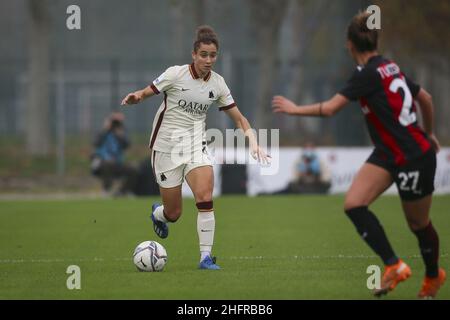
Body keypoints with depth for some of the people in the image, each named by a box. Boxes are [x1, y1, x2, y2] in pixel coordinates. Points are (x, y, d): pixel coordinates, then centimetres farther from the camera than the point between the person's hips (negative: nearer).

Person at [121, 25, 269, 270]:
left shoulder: (217, 84, 0)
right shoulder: (176, 74, -10)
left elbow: (239, 118, 7)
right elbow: (146, 93, -5)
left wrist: (253, 141, -9)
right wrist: (135, 97, -28)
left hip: (196, 145, 2)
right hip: (166, 146, -2)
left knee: (205, 199, -22)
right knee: (173, 213, 3)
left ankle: (206, 257, -13)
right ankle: (157, 213, 41)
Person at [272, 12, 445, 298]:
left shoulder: (368, 74, -20)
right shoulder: (390, 68, 5)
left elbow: (330, 108, -22)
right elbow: (425, 98, 16)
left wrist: (295, 109, -6)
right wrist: (428, 133, 33)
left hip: (414, 157, -9)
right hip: (388, 153, 9)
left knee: (418, 224, 7)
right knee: (354, 204, -6)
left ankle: (434, 275, 30)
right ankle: (394, 266, -1)